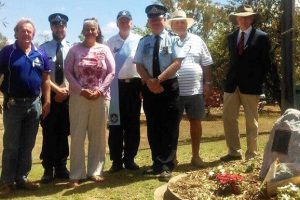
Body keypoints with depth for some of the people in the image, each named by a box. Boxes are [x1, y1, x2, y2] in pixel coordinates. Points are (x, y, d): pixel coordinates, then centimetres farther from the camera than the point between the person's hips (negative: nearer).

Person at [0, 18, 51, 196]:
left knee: (28, 145, 11)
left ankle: (22, 178, 23)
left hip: (34, 104, 3)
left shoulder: (40, 54, 5)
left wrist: (47, 102, 2)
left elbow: (45, 79, 8)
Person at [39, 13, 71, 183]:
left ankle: (61, 167, 21)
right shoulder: (44, 48, -2)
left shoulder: (71, 49, 1)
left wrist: (66, 90, -11)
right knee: (49, 133, 3)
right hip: (49, 96, -1)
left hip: (67, 97, 2)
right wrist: (57, 89, -13)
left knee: (64, 133, 9)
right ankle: (48, 169, 14)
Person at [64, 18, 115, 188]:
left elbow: (111, 72, 2)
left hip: (100, 97, 1)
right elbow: (68, 72, 0)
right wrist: (81, 90, -12)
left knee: (98, 134, 6)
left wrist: (100, 90, -11)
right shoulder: (75, 49, 5)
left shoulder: (104, 49, 6)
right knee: (77, 135, 0)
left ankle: (95, 171, 18)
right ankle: (77, 174, 7)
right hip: (79, 97, -1)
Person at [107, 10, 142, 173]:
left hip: (134, 83, 0)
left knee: (133, 123, 6)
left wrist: (144, 85, -1)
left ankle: (129, 159, 18)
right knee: (116, 124, 3)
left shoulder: (139, 40, 2)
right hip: (116, 85, 0)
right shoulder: (110, 42, 5)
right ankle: (116, 160, 12)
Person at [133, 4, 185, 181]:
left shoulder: (173, 39, 0)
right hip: (149, 88, 4)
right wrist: (150, 82, -12)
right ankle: (157, 164, 20)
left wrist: (159, 79, -17)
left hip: (169, 87, -3)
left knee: (169, 128, -2)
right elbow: (139, 65, 4)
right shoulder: (144, 42, 10)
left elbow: (177, 63, -10)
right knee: (153, 128, 9)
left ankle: (166, 166, 6)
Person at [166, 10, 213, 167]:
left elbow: (206, 64, 10)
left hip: (195, 90, 2)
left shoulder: (197, 41, 9)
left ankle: (195, 156, 20)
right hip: (173, 91, -2)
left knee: (195, 122, 8)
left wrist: (207, 83, 4)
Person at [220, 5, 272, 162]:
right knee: (228, 118, 3)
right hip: (231, 84, 5)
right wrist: (231, 77, 9)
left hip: (251, 85, -4)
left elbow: (266, 62, 2)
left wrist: (259, 82, -3)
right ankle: (234, 152, 14)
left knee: (251, 121, 5)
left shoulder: (261, 37, -1)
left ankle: (251, 154, 14)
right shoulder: (231, 37, 13)